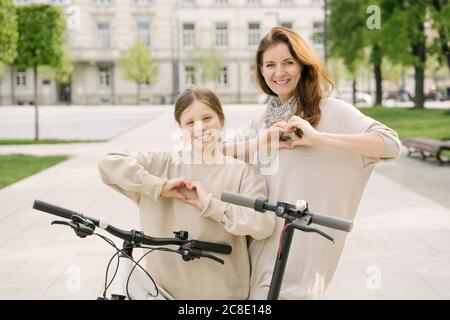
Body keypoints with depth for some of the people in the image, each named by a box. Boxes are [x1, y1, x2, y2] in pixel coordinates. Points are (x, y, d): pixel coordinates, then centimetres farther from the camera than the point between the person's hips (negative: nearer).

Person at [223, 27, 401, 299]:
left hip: (300, 247, -6)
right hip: (260, 243, 6)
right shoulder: (262, 121, 12)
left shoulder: (329, 111, -7)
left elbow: (390, 143, -20)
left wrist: (316, 138, -25)